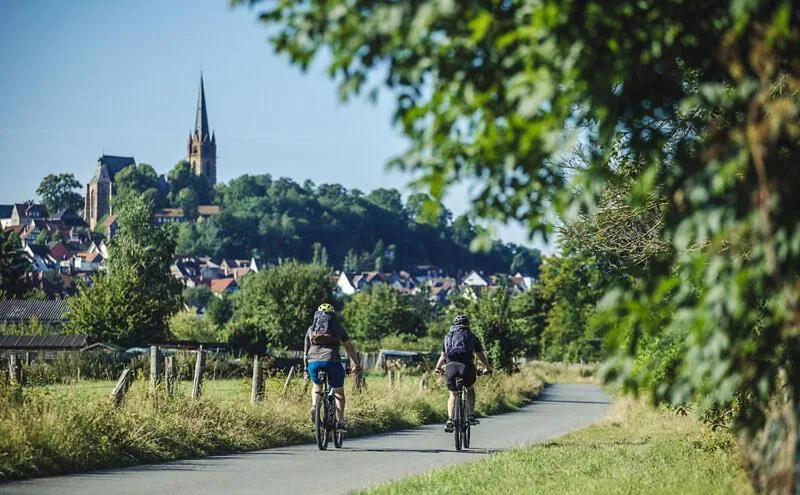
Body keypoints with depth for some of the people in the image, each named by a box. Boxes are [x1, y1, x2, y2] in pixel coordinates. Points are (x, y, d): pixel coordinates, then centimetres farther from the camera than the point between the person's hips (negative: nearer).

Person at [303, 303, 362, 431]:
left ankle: (314, 406, 3)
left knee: (316, 387, 30)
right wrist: (357, 364, 28)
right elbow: (349, 347, 19)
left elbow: (306, 352, 24)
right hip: (332, 361, -2)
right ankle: (340, 422, 5)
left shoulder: (311, 329, 21)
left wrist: (306, 370, 32)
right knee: (338, 392, 15)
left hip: (313, 362, 2)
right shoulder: (337, 327, 16)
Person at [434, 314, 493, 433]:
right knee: (470, 389, 26)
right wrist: (488, 369, 38)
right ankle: (471, 416, 18)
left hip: (451, 366, 1)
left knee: (453, 395, 15)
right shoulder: (471, 337, 18)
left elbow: (443, 356, 25)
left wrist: (438, 368, 43)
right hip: (467, 366, -1)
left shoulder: (448, 336, 22)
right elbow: (481, 355, 23)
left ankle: (450, 420, -6)